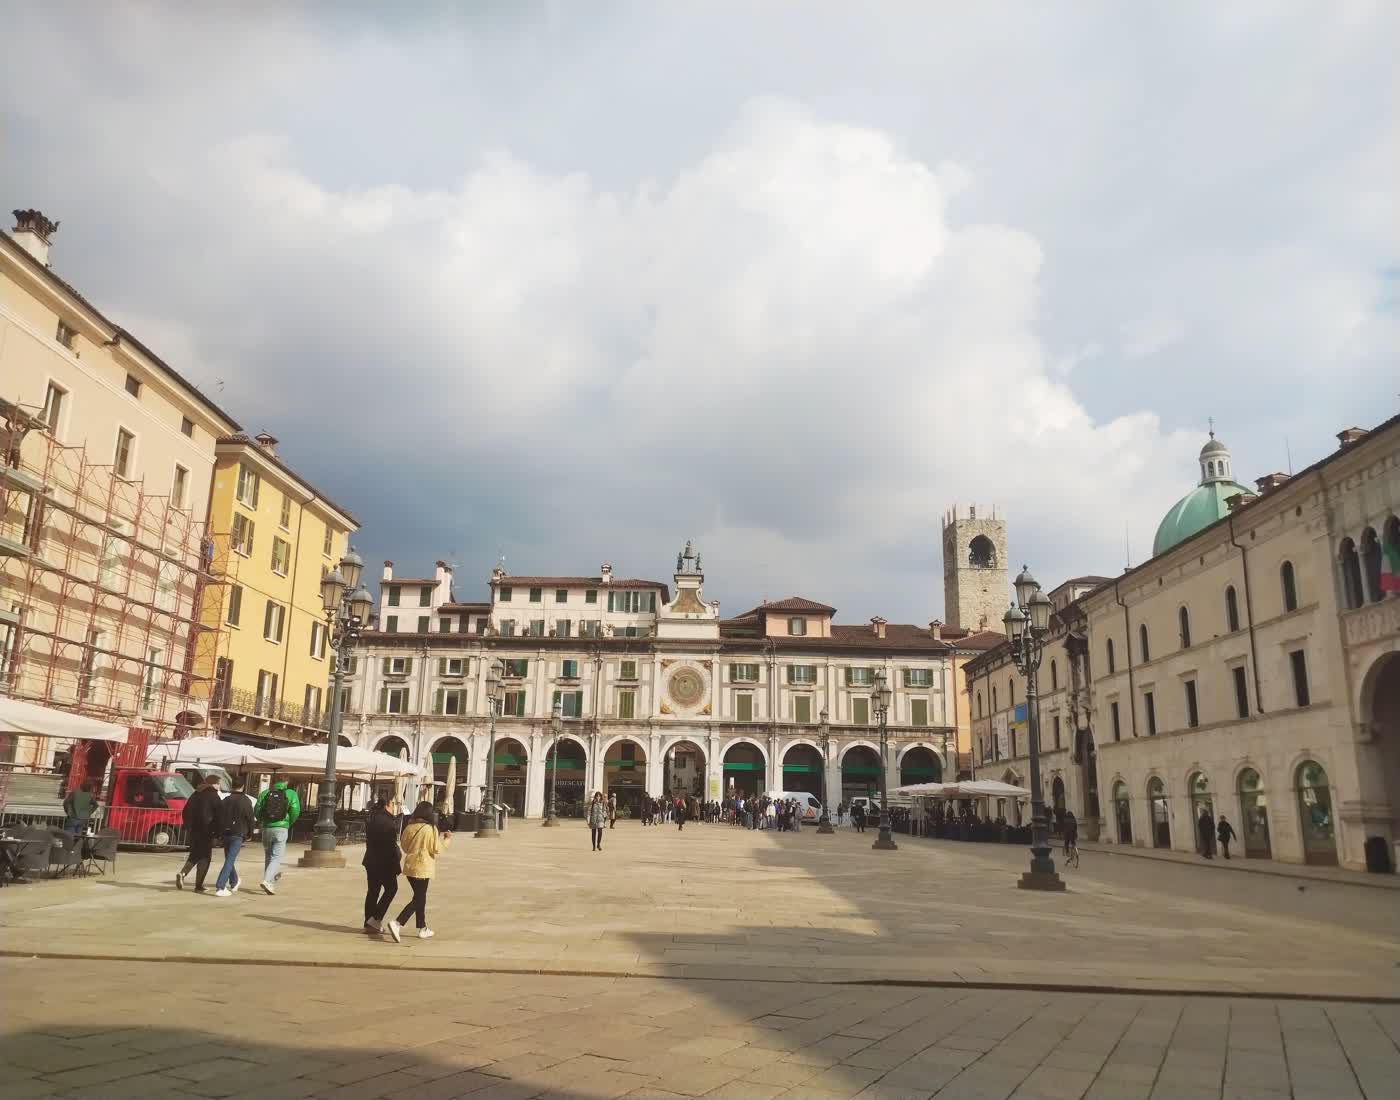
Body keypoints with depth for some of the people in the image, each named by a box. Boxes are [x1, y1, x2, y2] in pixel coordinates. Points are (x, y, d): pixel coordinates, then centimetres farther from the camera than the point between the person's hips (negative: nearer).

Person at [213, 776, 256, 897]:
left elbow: (219, 818, 9)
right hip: (238, 835, -5)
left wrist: (220, 833, 15)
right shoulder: (245, 801, -7)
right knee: (229, 861, -6)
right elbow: (250, 819, -5)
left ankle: (234, 884, 36)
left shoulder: (225, 801, 7)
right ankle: (220, 888, -15)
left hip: (226, 834, 5)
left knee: (229, 860, 19)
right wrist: (249, 834, 7)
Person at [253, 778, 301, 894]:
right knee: (277, 857, -2)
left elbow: (256, 811, 3)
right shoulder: (291, 793, -2)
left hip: (267, 828, 4)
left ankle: (271, 881, 24)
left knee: (268, 856, 17)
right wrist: (289, 823, 9)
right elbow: (295, 811, -9)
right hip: (281, 829, -4)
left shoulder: (265, 793, 6)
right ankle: (267, 881, -20)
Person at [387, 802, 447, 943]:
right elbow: (437, 849, -10)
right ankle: (397, 923, -17)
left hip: (409, 867, 7)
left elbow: (404, 845, 14)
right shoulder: (430, 829, -13)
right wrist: (445, 840, 6)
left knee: (420, 898, 19)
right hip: (422, 868, -7)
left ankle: (423, 928, 26)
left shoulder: (409, 827, 3)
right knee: (418, 900, -1)